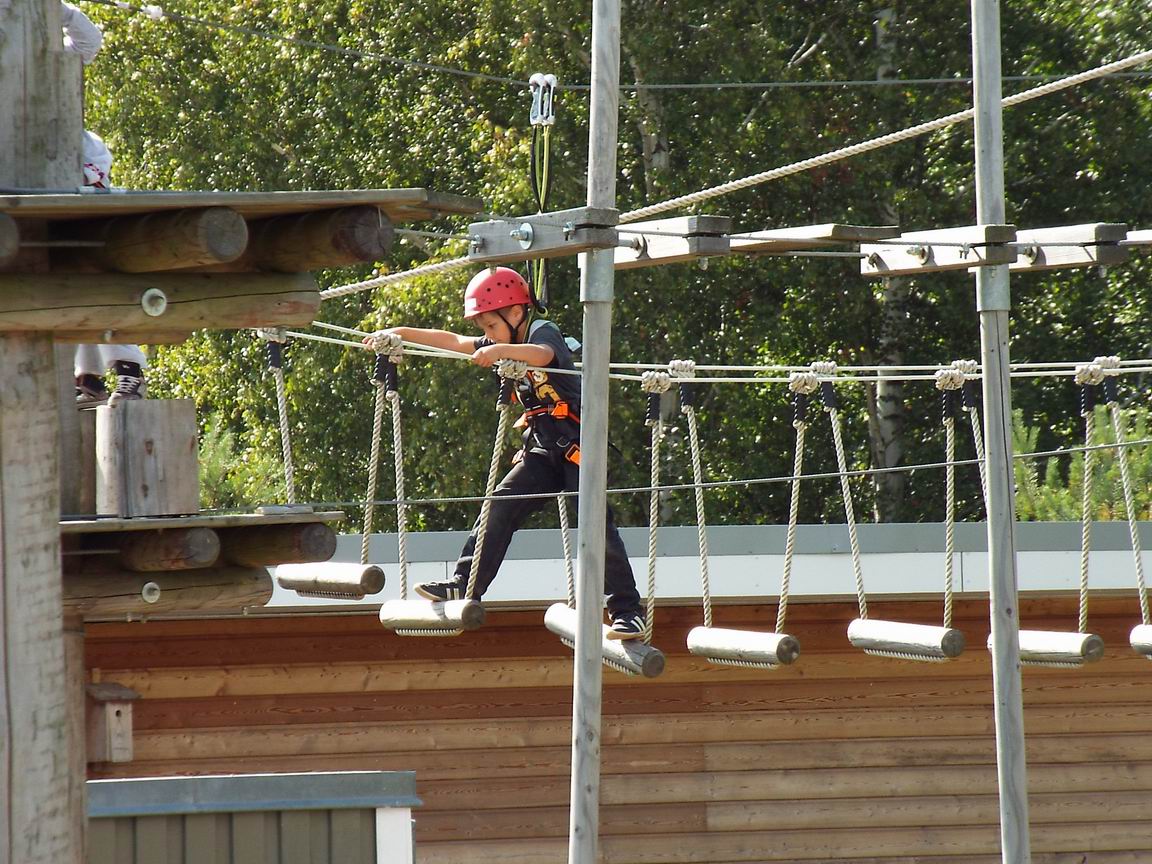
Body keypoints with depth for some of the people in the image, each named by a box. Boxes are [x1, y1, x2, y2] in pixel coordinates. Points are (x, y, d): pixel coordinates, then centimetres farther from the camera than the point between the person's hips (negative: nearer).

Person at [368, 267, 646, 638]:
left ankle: (628, 613, -11)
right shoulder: (498, 344, 13)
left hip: (577, 443, -8)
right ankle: (463, 587, -7)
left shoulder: (543, 331, -11)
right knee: (501, 506, -5)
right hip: (544, 446, 8)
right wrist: (402, 333, 13)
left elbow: (542, 355, -34)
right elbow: (453, 341, 18)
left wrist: (502, 350, -51)